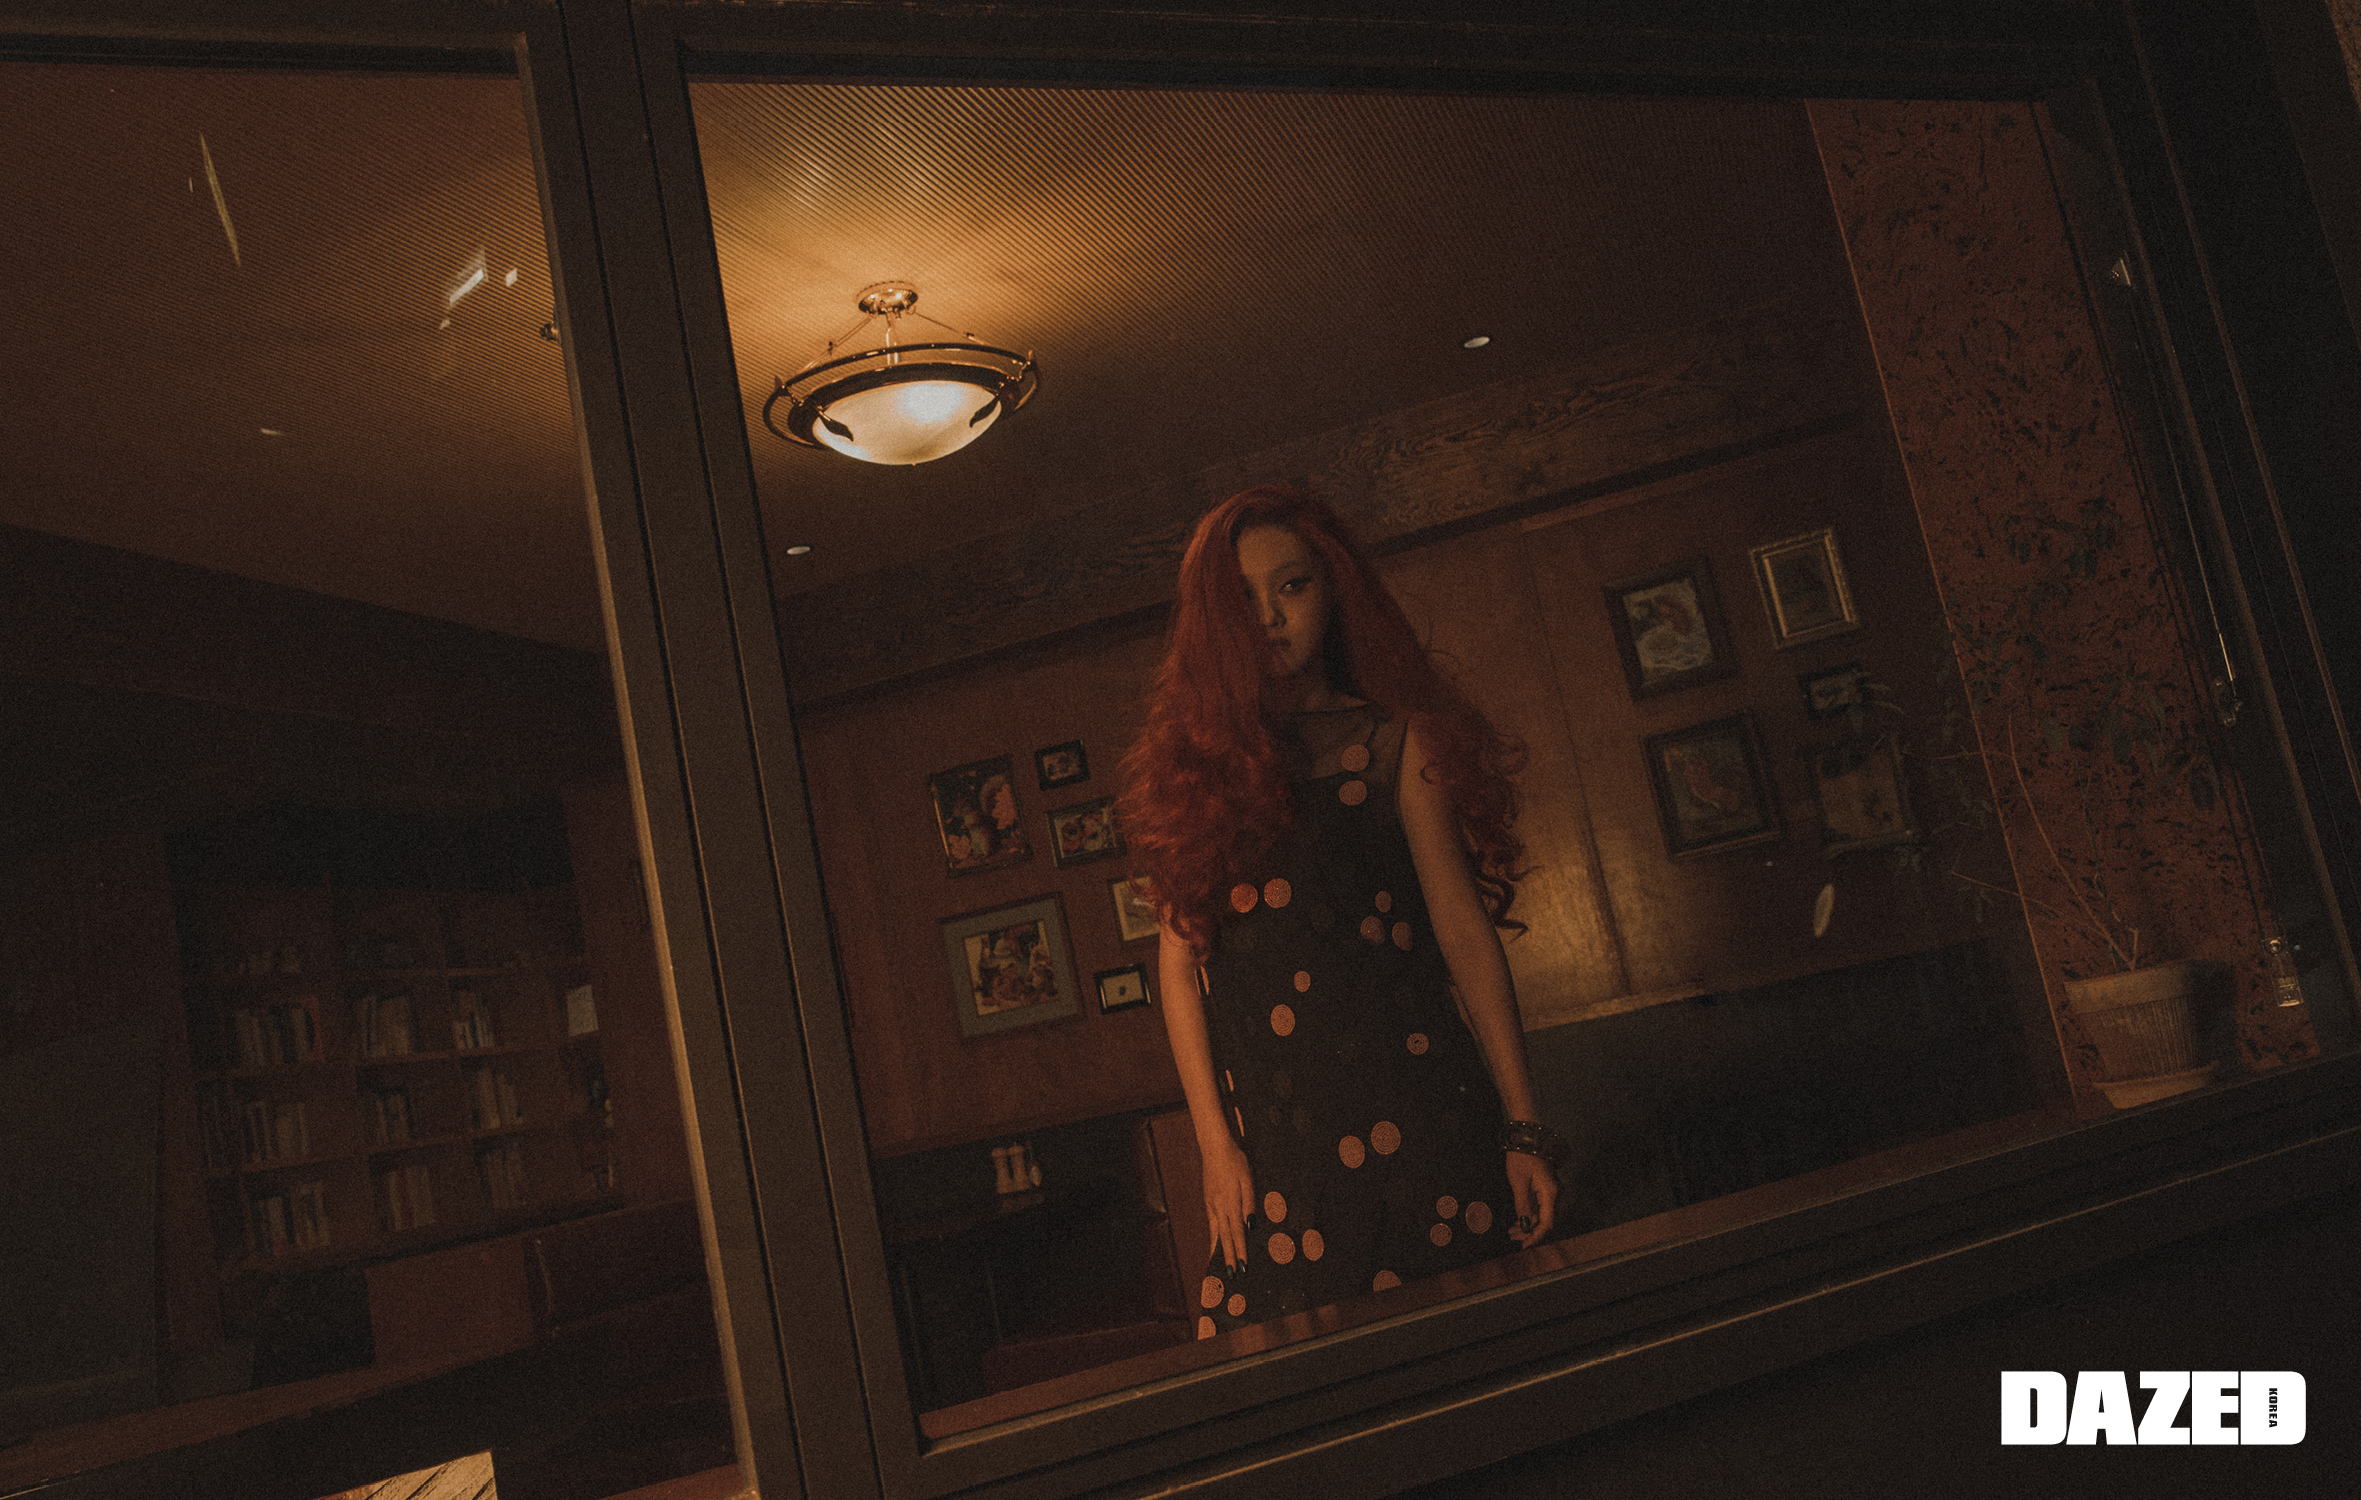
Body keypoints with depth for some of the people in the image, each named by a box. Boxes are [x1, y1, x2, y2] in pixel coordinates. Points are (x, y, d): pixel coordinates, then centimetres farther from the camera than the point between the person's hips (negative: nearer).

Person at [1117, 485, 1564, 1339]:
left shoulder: (1394, 742, 6)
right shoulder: (1192, 759, 12)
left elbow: (1467, 933, 2)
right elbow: (1178, 957, 8)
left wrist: (1522, 1131, -2)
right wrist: (1215, 1141, 2)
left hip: (1415, 1108, -2)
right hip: (1270, 1135, 2)